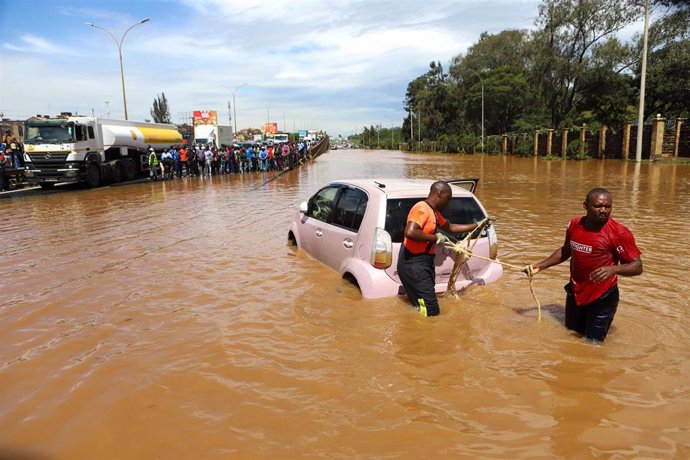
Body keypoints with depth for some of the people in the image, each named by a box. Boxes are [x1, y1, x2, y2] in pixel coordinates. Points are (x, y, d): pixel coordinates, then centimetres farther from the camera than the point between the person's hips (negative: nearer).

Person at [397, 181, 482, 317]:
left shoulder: (433, 212, 18)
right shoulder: (422, 209, -15)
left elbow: (450, 227, 33)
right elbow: (410, 232, -30)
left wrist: (476, 226, 31)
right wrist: (435, 238, -19)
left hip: (424, 263, 10)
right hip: (414, 264, -10)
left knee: (421, 308, 14)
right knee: (431, 312, -10)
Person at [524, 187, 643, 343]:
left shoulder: (619, 233, -20)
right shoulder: (574, 225, -4)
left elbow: (637, 267, -17)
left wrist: (613, 269, -36)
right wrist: (539, 266, 10)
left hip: (602, 299, -5)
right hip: (574, 294, 5)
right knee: (571, 333, 24)